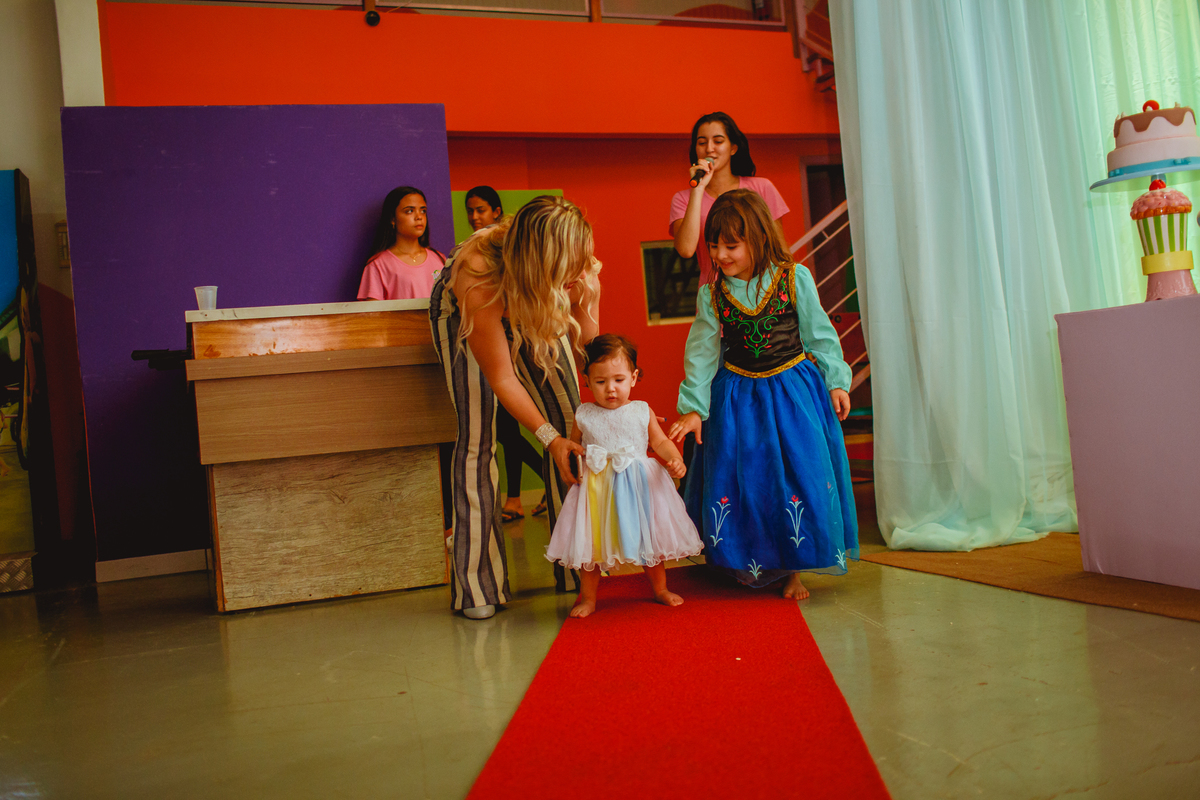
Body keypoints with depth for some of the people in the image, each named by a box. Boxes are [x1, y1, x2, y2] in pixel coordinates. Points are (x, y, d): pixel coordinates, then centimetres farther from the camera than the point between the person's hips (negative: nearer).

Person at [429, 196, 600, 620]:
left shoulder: (577, 264, -32)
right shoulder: (478, 277, -43)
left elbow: (588, 338, -19)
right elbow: (501, 378, -32)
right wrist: (548, 437, -30)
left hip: (534, 307, 4)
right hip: (462, 313, -4)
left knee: (570, 420, -6)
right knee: (478, 436, -14)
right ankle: (477, 584, -4)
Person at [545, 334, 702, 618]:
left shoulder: (642, 412, -1)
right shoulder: (584, 415, -2)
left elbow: (660, 442, 4)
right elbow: (572, 446, 11)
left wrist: (675, 459, -13)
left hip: (640, 487, 0)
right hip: (596, 489, 0)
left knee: (651, 539, 12)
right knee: (589, 543, 5)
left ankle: (660, 588, 35)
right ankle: (588, 597, 25)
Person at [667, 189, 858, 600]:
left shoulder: (795, 279, -7)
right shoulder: (711, 294, -4)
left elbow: (819, 334, 3)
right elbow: (701, 352, 0)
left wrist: (836, 381, 4)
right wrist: (693, 408, -4)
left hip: (793, 391, -1)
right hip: (737, 398, 1)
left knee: (802, 477, -1)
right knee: (735, 483, 2)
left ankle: (795, 569, 18)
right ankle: (750, 567, 22)